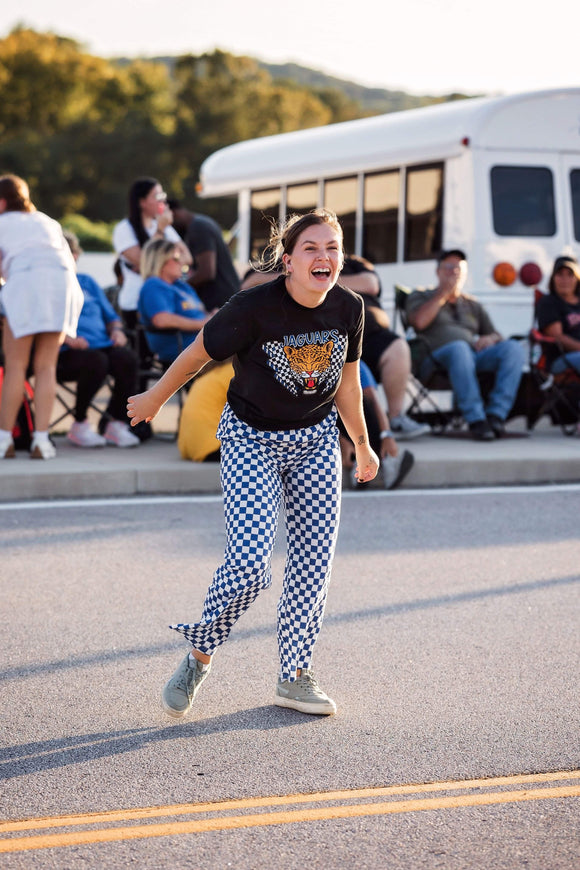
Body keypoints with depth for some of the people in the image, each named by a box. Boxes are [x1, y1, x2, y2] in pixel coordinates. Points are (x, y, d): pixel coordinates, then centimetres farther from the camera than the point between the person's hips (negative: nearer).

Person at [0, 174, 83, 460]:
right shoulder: (47, 222, 31)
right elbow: (70, 262, 26)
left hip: (25, 281, -4)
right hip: (62, 281, 4)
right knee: (46, 366, 5)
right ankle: (41, 439, -2)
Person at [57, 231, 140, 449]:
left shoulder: (87, 282, 29)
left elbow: (110, 315, 29)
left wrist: (116, 330, 6)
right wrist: (66, 337, -19)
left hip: (103, 343, 5)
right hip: (66, 354, -5)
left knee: (128, 358, -28)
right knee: (96, 361, -37)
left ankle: (116, 424, -15)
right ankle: (79, 426, -17)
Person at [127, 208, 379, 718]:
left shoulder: (350, 309, -9)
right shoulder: (254, 308, -23)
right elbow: (197, 355, -7)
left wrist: (362, 444, 18)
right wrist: (155, 399, 6)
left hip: (317, 440, 5)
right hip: (252, 440, -5)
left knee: (314, 561, 3)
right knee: (249, 562, -16)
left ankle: (295, 677, 18)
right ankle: (199, 657, 8)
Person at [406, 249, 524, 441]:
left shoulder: (473, 305, 33)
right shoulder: (421, 297, 22)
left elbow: (498, 337, 26)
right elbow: (419, 322, -1)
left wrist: (490, 338, 1)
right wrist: (443, 292, 4)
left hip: (475, 357, 4)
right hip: (437, 356, -4)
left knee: (513, 348, -25)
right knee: (459, 348, -41)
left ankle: (496, 415, -35)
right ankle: (475, 419, -45)